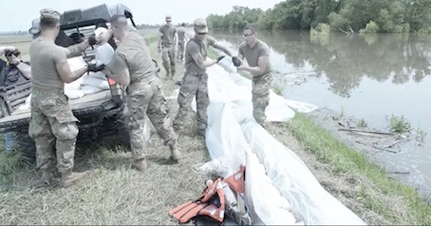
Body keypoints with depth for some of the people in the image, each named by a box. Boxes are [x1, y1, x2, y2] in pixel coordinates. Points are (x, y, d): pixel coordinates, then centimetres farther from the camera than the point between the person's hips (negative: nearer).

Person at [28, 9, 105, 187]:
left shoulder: (34, 44, 2)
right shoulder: (56, 51, -24)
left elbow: (67, 52, 7)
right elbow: (68, 78, -16)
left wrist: (87, 43, 10)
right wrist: (87, 68, -5)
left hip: (37, 96, 8)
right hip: (53, 99, -8)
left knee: (42, 136, 17)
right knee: (66, 136, 6)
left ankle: (45, 173, 30)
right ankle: (66, 176, 13)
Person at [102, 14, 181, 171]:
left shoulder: (119, 53, -22)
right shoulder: (136, 36, -1)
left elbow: (125, 81, -16)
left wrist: (109, 73, -1)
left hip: (139, 88, -7)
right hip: (154, 81, 7)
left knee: (136, 126, 9)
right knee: (161, 119, 19)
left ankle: (140, 162, 18)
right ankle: (174, 150, 28)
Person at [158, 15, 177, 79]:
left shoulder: (174, 28, 4)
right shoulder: (162, 28, 3)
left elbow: (176, 37, 6)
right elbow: (160, 37, 7)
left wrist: (176, 46, -4)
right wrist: (159, 47, 4)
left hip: (171, 46, 1)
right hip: (164, 46, -1)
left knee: (172, 61, 0)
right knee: (165, 61, -11)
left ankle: (172, 74, 14)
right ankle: (167, 72, 12)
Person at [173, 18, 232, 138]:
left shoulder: (206, 39, -2)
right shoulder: (192, 45, -24)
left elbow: (219, 46, 9)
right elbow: (202, 64, -21)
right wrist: (217, 60, -9)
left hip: (202, 76, 8)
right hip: (192, 77, -8)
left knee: (203, 104, 12)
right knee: (185, 104, -4)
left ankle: (202, 128, 22)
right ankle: (176, 124, 17)